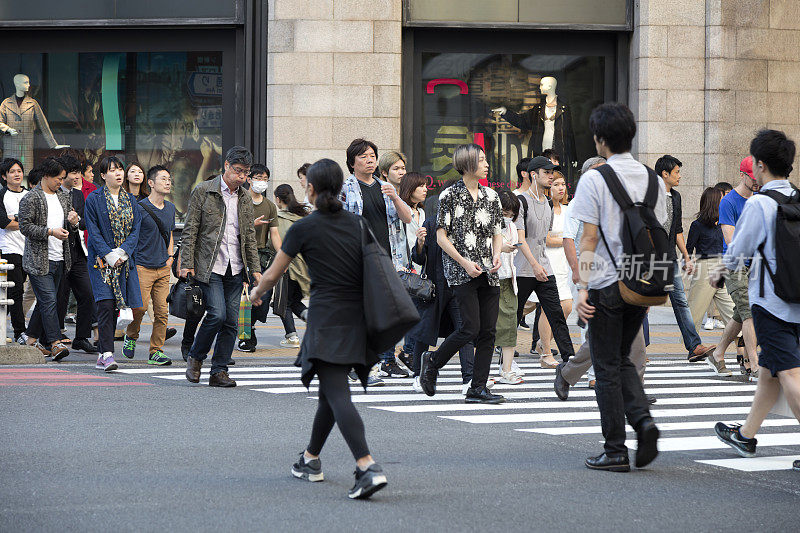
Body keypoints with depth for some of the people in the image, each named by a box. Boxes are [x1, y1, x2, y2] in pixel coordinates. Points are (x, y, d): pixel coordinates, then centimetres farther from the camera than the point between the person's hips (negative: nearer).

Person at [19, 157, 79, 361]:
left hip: (59, 260, 7)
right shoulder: (30, 199, -7)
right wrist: (50, 232, -20)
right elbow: (25, 226, -12)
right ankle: (54, 344, -16)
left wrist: (72, 222, -2)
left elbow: (70, 228, 22)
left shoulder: (63, 197, 15)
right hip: (38, 260, -7)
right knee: (49, 301, -13)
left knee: (45, 302, 11)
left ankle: (40, 342, 20)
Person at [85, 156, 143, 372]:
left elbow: (135, 230, 6)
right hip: (101, 261, -4)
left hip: (125, 260, 4)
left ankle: (102, 356, 11)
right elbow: (93, 231, -6)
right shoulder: (94, 199, -1)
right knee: (106, 305, -15)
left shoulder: (131, 200, 12)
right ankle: (107, 354, -19)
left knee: (115, 308, 4)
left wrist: (122, 252, -10)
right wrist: (108, 255, -16)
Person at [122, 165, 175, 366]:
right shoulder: (140, 208, -7)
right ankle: (131, 336, 16)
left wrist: (170, 256, 12)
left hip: (163, 268, 6)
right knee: (141, 306, -12)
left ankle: (156, 351, 6)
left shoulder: (170, 208, 13)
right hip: (143, 266, -6)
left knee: (162, 311, 0)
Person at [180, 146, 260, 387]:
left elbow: (250, 237, 17)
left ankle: (219, 372, 6)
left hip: (235, 268, 5)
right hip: (209, 266, -5)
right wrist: (187, 264, -9)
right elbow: (190, 230, -3)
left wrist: (255, 269, 10)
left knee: (231, 321, 0)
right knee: (217, 314, -16)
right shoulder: (203, 192, -2)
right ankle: (195, 357, 6)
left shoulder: (245, 199, 13)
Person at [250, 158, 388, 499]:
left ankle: (368, 468, -29)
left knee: (338, 395, -13)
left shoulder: (304, 228, -4)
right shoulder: (356, 224, 10)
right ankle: (311, 460, 34)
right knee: (330, 390, 21)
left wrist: (257, 294, 26)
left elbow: (273, 275, 5)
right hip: (358, 316, 6)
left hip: (327, 318, -6)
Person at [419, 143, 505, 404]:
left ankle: (478, 388, 3)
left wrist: (497, 255, -1)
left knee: (488, 331, -1)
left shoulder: (491, 196, 14)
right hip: (461, 273, -6)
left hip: (488, 273, 6)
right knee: (471, 328, -14)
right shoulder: (450, 195, -2)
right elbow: (441, 236, -4)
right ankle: (432, 362, 9)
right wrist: (464, 262, -13)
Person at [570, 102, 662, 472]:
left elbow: (589, 238, -11)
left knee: (607, 368, 3)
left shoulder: (594, 179, -9)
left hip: (606, 285, -5)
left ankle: (615, 451, 4)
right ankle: (642, 419, -3)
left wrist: (582, 287, -9)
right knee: (622, 359, 20)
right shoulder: (653, 179, 7)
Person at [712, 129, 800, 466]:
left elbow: (738, 251, -5)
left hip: (771, 303, -7)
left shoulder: (758, 204, -14)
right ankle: (745, 436, 34)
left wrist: (720, 272, 16)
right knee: (769, 370, 19)